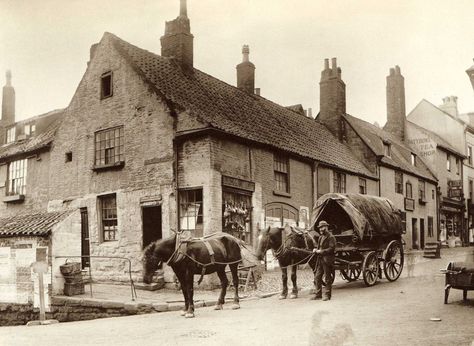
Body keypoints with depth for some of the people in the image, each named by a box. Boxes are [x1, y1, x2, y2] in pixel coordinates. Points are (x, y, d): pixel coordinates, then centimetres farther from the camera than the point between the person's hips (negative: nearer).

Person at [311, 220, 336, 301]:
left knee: (327, 278, 0)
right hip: (320, 260, 8)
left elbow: (331, 249, -17)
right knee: (317, 277, 8)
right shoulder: (320, 237, 18)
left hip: (327, 260, -8)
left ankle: (327, 295, 8)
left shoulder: (331, 237, -9)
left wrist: (321, 251, -20)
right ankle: (318, 294, 15)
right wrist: (316, 250, 3)